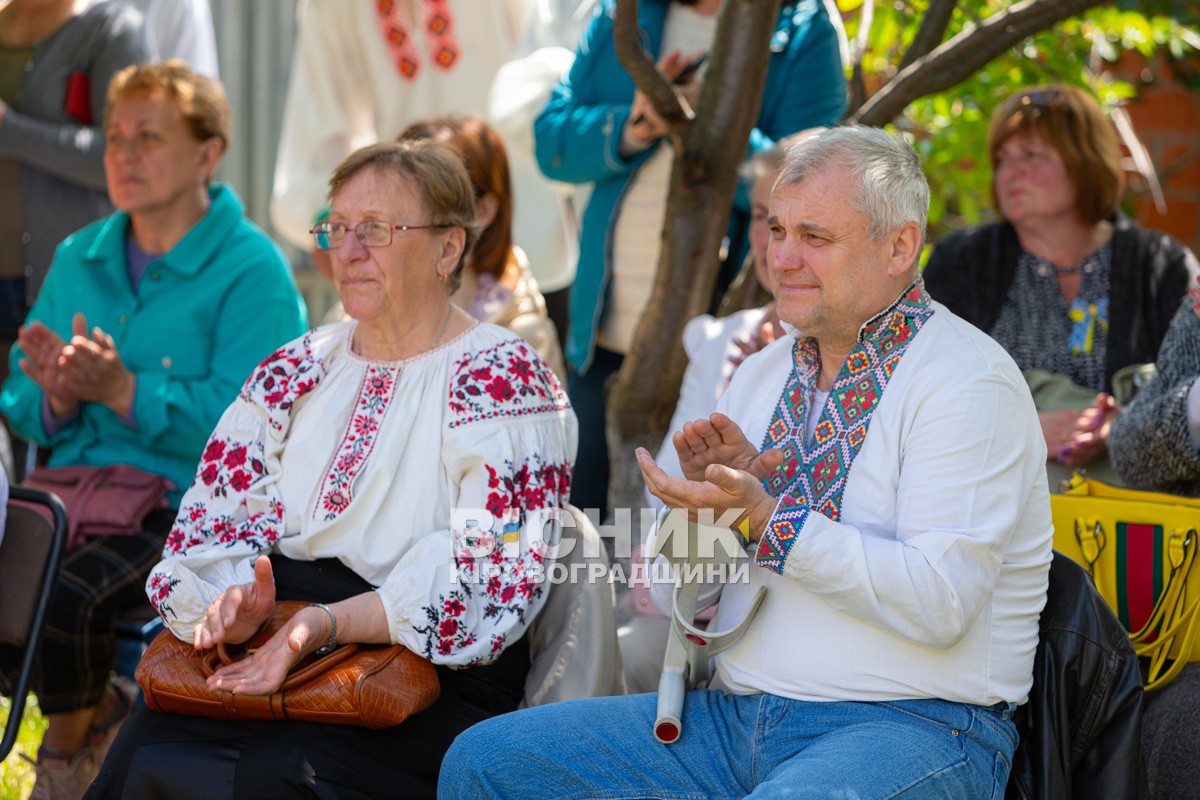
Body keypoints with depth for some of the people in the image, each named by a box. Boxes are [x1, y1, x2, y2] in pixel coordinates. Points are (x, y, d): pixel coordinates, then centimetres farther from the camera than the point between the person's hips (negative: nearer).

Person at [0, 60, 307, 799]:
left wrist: (122, 389, -26)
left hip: (187, 504, -6)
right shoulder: (79, 259, 16)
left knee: (69, 592, -30)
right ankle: (93, 708, 3)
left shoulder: (252, 270, -5)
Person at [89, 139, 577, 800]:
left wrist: (326, 623, -24)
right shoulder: (294, 372, 17)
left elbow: (494, 577, -14)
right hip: (267, 646, 5)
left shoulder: (504, 383, -3)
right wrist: (234, 593, -14)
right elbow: (214, 515, 10)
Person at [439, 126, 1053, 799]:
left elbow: (940, 604, -20)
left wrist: (762, 516, -22)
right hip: (735, 714, 7)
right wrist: (706, 499, -5)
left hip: (913, 725, -7)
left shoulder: (967, 380, -7)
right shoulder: (764, 374, 16)